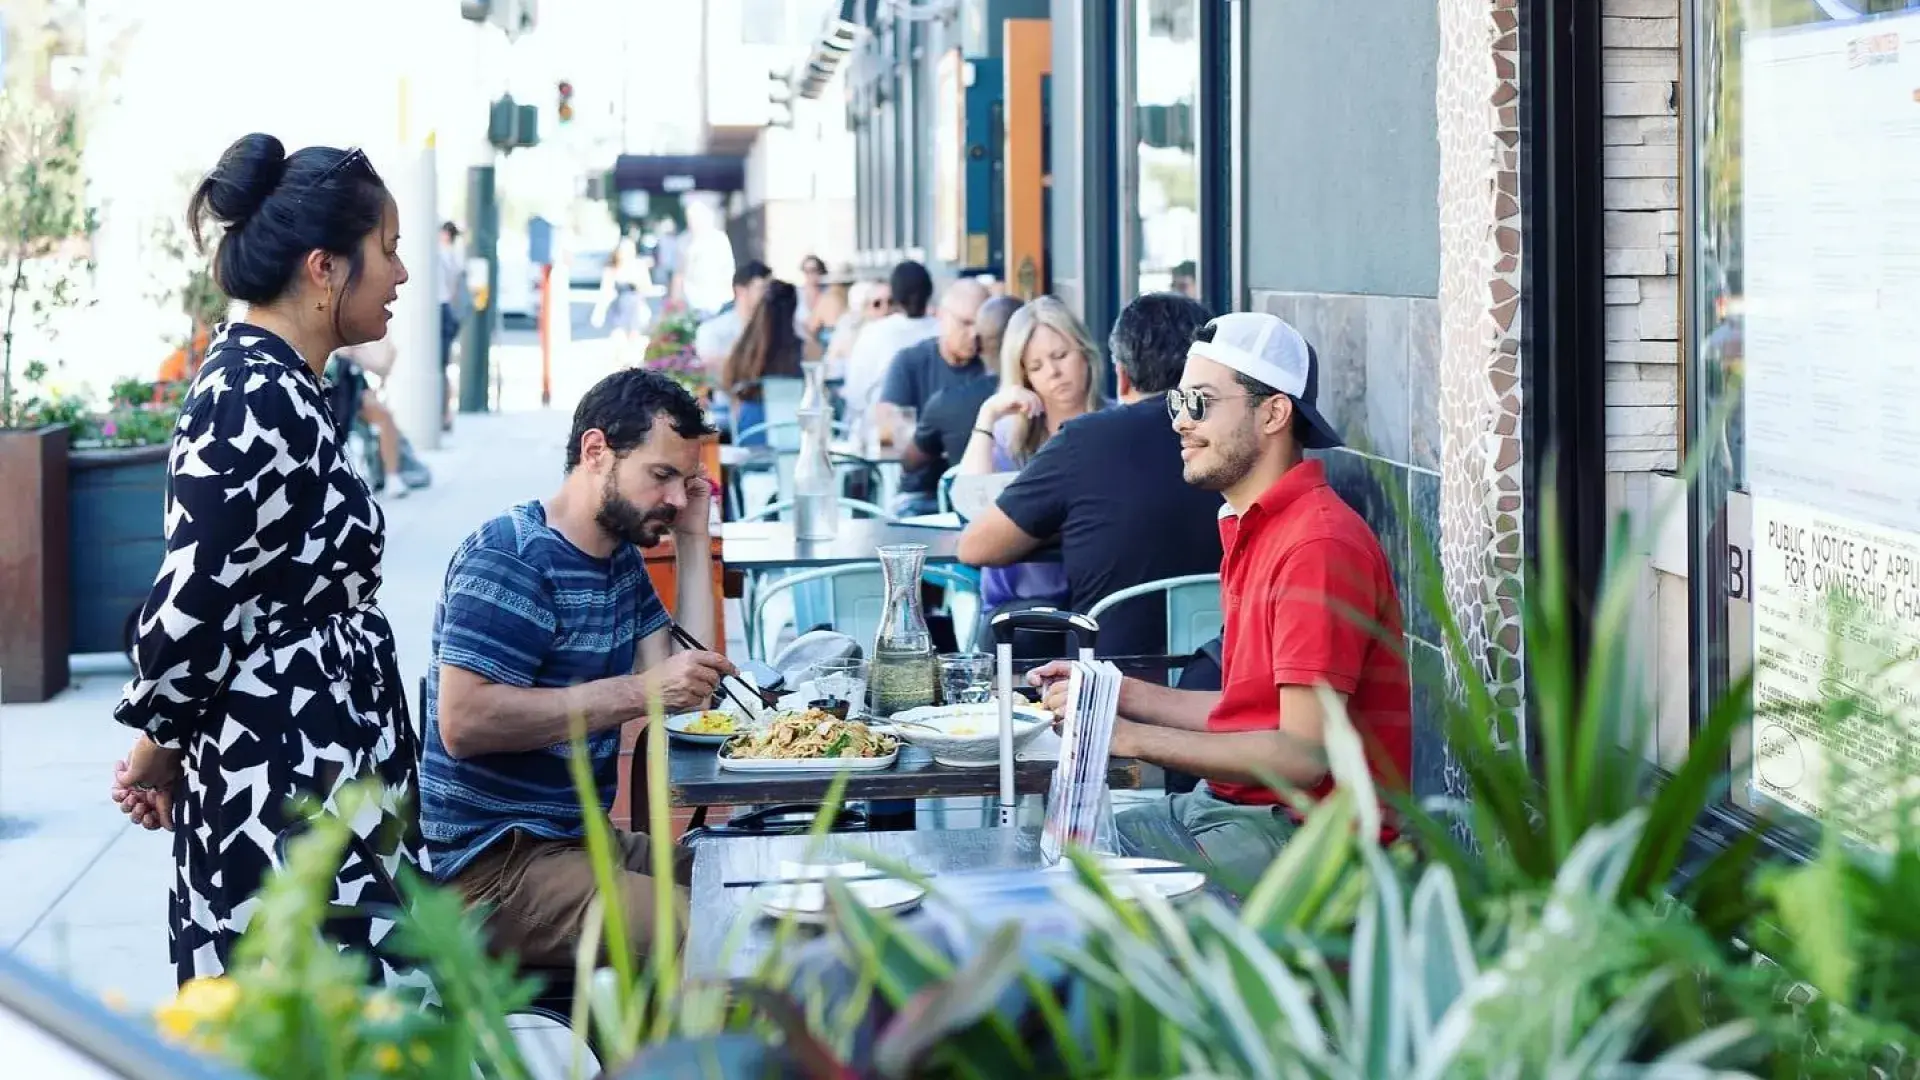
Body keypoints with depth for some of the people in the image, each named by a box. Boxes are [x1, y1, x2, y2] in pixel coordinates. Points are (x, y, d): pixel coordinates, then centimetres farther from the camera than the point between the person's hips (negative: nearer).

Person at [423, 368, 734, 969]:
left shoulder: (621, 560, 17)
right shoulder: (510, 555, -13)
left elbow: (692, 692, 8)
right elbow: (462, 722, -23)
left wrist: (694, 541, 7)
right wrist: (636, 693, -23)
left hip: (586, 840, 10)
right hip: (492, 866, -10)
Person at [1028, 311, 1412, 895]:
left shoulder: (1320, 546, -17)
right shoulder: (1252, 531, 17)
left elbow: (1303, 754, -22)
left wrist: (1131, 737, -17)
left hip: (1300, 830, -10)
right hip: (1225, 805, 10)